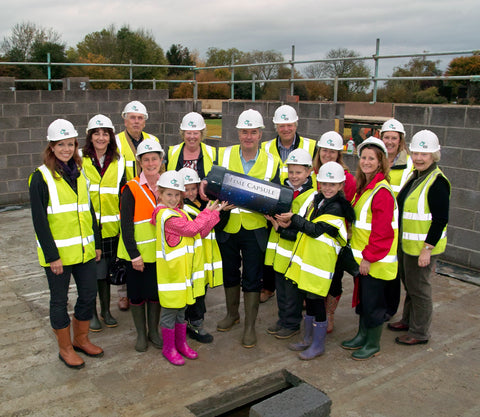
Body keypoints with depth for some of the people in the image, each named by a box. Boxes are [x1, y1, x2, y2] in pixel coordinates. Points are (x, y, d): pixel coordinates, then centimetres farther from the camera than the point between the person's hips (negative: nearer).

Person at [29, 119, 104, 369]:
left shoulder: (80, 173, 10)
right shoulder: (41, 177, -10)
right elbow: (39, 220, -13)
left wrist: (96, 243, 12)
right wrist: (52, 255, -16)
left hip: (84, 249, 6)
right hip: (57, 252, -6)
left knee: (89, 294, 12)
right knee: (60, 300, 7)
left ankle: (81, 339, 32)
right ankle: (65, 348, 23)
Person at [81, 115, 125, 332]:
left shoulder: (118, 163, 8)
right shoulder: (80, 161, -2)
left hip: (110, 227, 3)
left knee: (106, 271, 11)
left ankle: (106, 310, 27)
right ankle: (92, 313, 19)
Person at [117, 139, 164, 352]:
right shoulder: (131, 189, -12)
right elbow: (126, 225, -12)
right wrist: (134, 255, -15)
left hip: (160, 251, 3)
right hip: (137, 253, -3)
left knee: (156, 292, 14)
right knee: (137, 294, 9)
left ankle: (154, 331, 31)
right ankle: (141, 334, 27)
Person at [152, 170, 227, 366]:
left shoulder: (180, 212, 11)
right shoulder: (166, 215, -18)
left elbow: (200, 233, 9)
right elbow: (192, 229, -20)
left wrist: (214, 213, 3)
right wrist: (207, 213, -6)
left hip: (184, 271, 9)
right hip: (171, 273, -9)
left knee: (181, 309, 20)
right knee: (170, 311, 6)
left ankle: (181, 344, 34)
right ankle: (169, 348, 21)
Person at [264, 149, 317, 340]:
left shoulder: (313, 197, -14)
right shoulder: (283, 189, 7)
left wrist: (281, 229, -22)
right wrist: (270, 216, -3)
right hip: (279, 250, 7)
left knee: (293, 290, 5)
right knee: (280, 287, 18)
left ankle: (292, 324, 22)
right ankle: (282, 320, 33)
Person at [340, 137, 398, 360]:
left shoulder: (382, 191, -20)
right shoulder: (363, 187, 10)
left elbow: (382, 231, -21)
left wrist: (369, 257, -18)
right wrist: (359, 254, 14)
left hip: (376, 258, -9)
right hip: (362, 255, 9)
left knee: (373, 300, 3)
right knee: (361, 296, 19)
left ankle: (373, 344, 19)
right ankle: (362, 335, 35)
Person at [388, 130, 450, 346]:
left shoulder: (437, 182, -19)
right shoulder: (415, 176, 9)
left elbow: (440, 219, -21)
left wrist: (427, 249, -23)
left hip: (422, 246, -9)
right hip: (406, 243, 9)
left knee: (418, 287, 3)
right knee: (408, 283, 21)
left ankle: (420, 332, 19)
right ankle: (408, 320, 40)